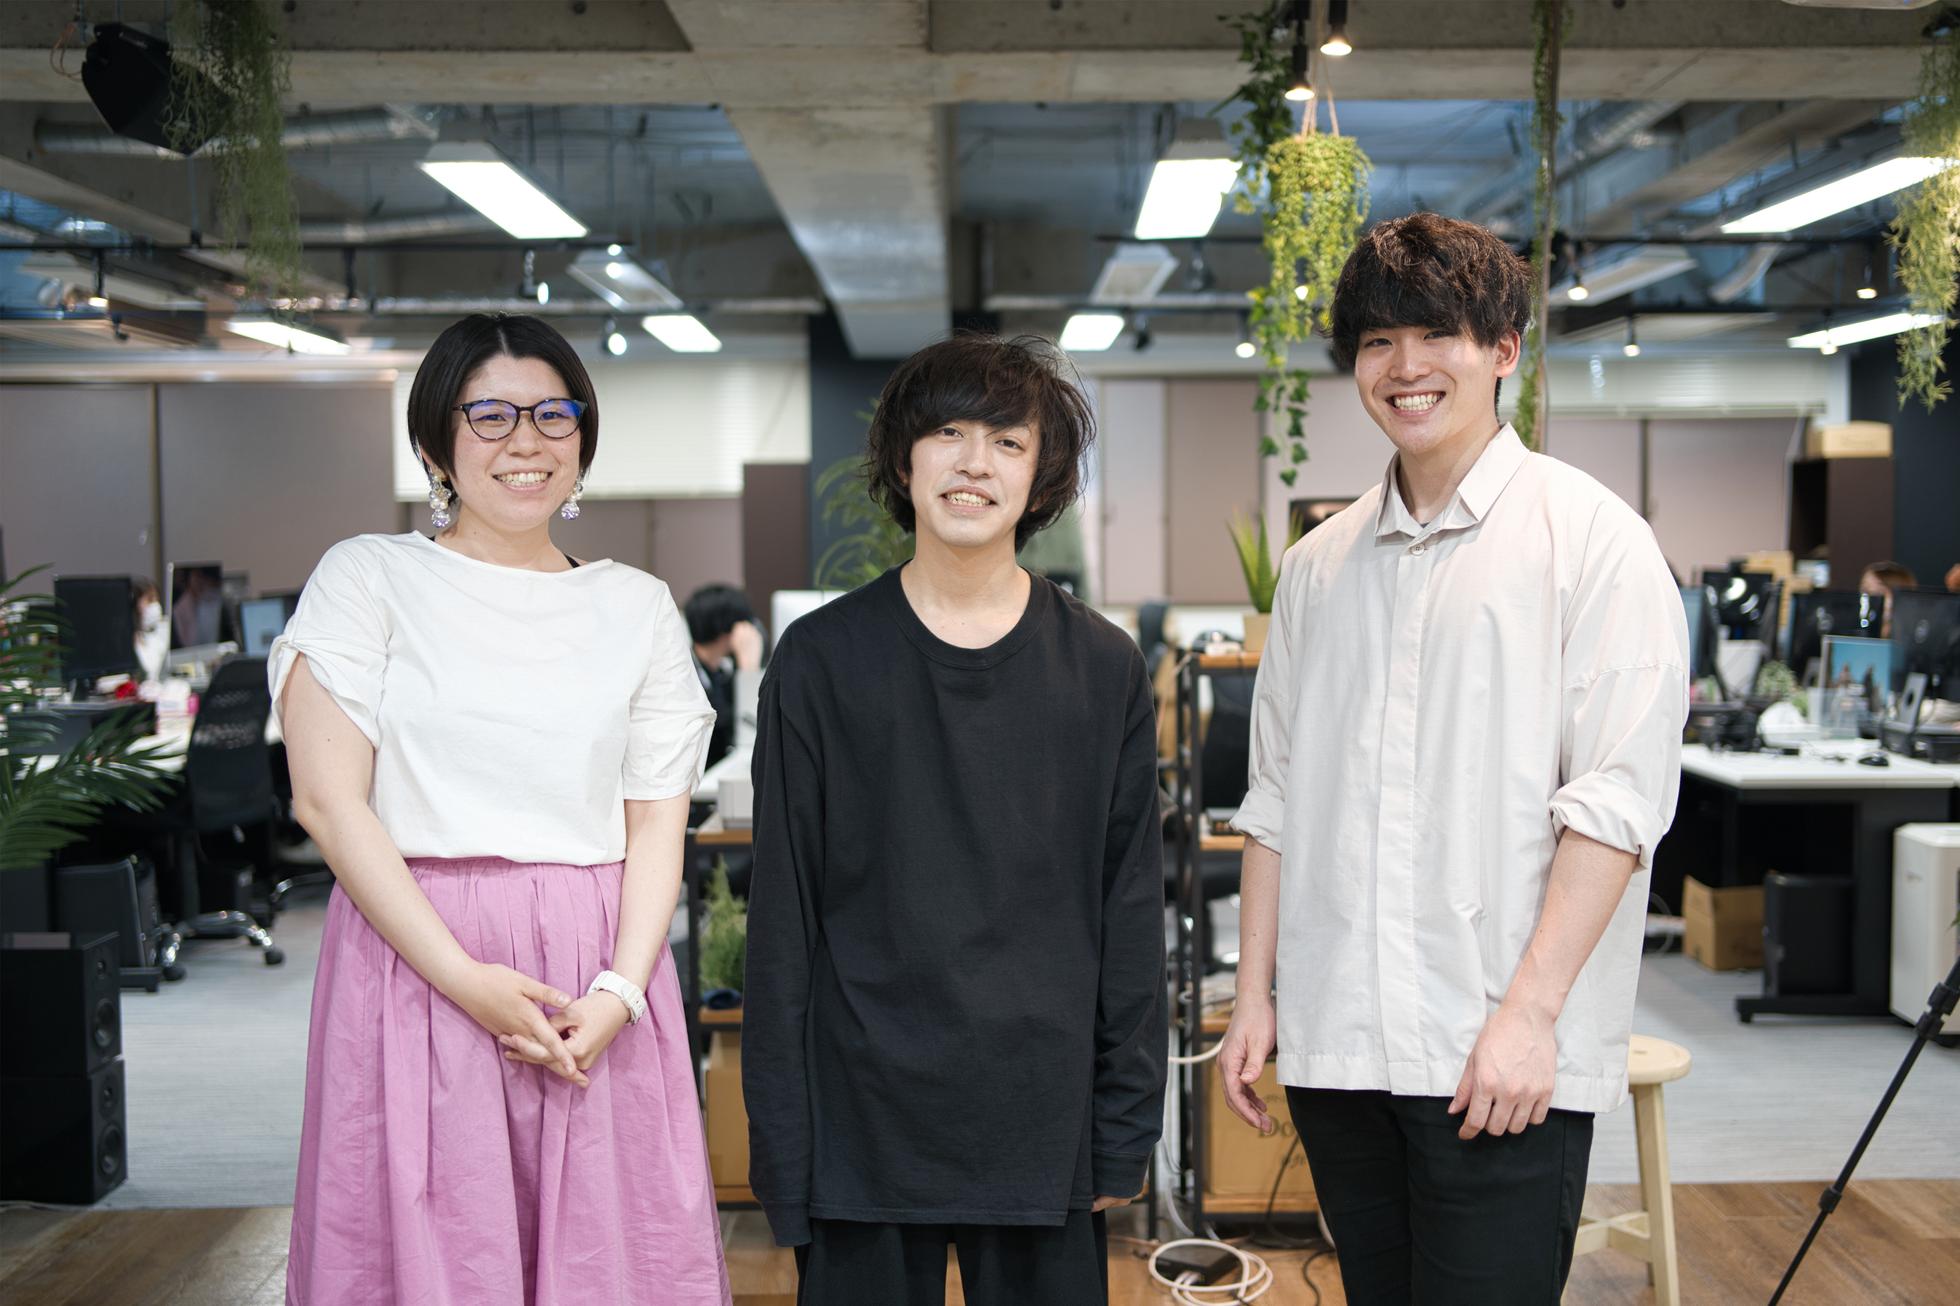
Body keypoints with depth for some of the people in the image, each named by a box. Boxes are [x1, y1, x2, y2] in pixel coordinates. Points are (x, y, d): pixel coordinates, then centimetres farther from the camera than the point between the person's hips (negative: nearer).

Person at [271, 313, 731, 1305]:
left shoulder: (636, 606, 11)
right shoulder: (367, 577, 3)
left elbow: (657, 821, 7)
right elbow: (327, 797, -5)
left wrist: (619, 991, -9)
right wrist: (465, 978, -13)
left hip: (597, 977, 2)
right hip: (415, 962, -2)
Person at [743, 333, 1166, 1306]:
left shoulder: (1104, 669, 2)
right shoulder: (820, 660, -1)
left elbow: (1131, 909, 4)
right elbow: (783, 909, 0)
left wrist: (1126, 1131, 1)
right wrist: (779, 1143, -3)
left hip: (1044, 1127, 1)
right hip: (864, 1117, -1)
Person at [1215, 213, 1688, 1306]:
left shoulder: (1589, 536, -3)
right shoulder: (1321, 563, 13)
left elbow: (1619, 797, -10)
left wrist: (1529, 1012, -16)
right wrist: (1256, 994, 10)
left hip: (1505, 1061, -5)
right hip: (1334, 1047, 5)